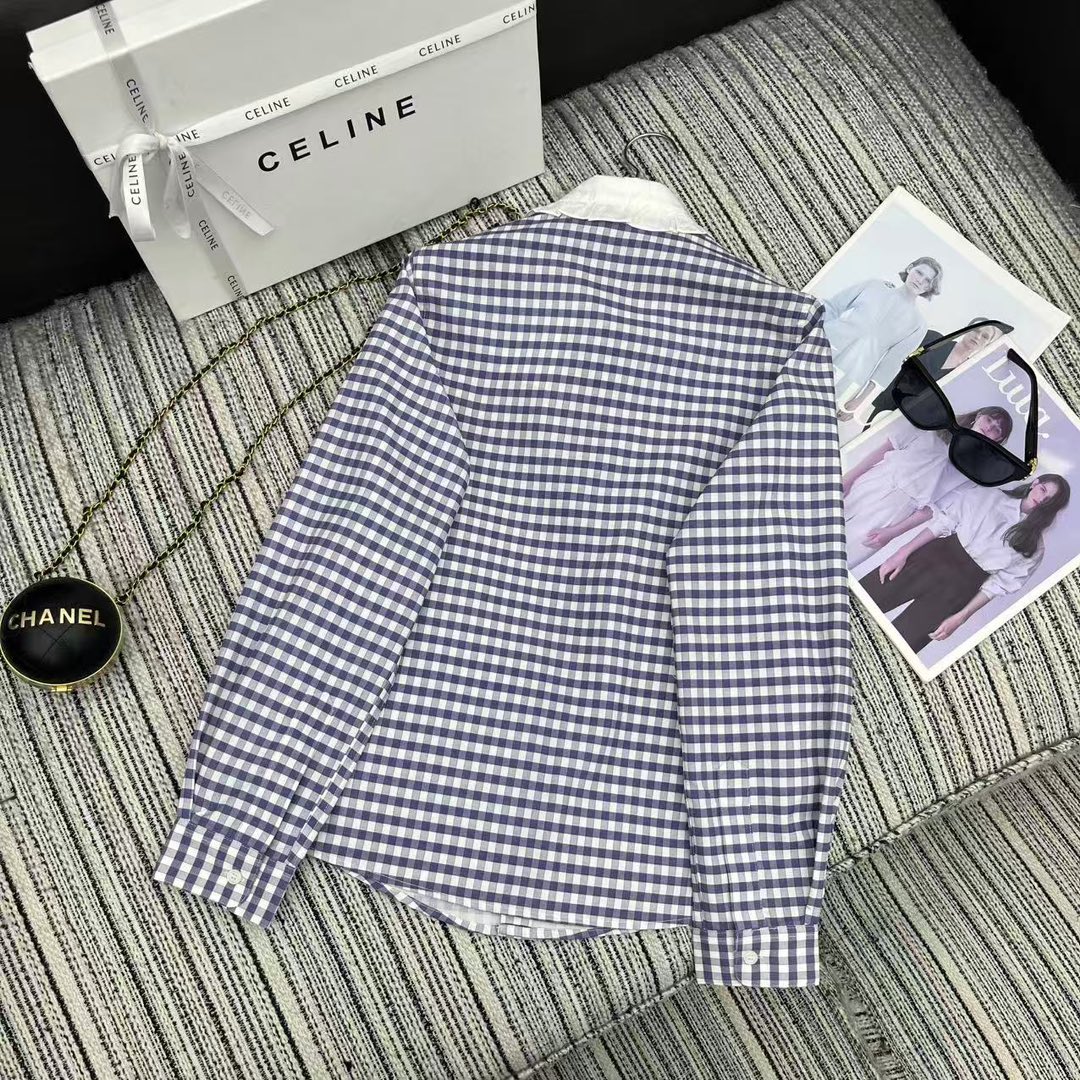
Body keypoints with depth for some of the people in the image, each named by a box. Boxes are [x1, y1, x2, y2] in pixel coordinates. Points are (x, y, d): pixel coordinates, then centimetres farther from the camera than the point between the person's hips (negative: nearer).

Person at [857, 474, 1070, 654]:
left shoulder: (1033, 546, 11)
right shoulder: (988, 495, 13)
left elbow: (999, 584, 3)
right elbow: (943, 521, 5)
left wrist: (961, 617, -9)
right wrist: (904, 552, -7)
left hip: (963, 582, -1)